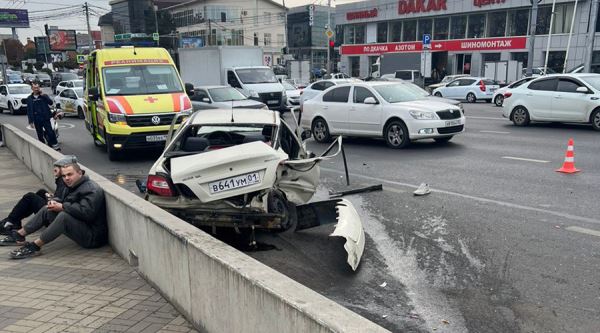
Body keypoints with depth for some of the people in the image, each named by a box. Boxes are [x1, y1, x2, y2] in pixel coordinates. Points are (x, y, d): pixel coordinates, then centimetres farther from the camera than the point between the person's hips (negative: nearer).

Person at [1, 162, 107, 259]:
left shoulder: (92, 190, -19)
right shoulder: (73, 186, 13)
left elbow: (86, 212, -32)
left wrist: (62, 207, -20)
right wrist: (55, 202, -4)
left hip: (93, 237, -10)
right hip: (80, 226, 10)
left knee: (64, 216, -32)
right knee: (47, 210, 9)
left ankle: (35, 246, -22)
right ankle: (19, 235, 10)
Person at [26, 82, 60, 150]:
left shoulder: (44, 96, 6)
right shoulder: (29, 98, 9)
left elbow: (50, 102, -12)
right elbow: (29, 111, 8)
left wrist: (42, 95, -15)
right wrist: (30, 121, 2)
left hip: (45, 118, -2)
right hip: (37, 120, 2)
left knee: (50, 132, -12)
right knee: (40, 135, 8)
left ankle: (55, 145, -7)